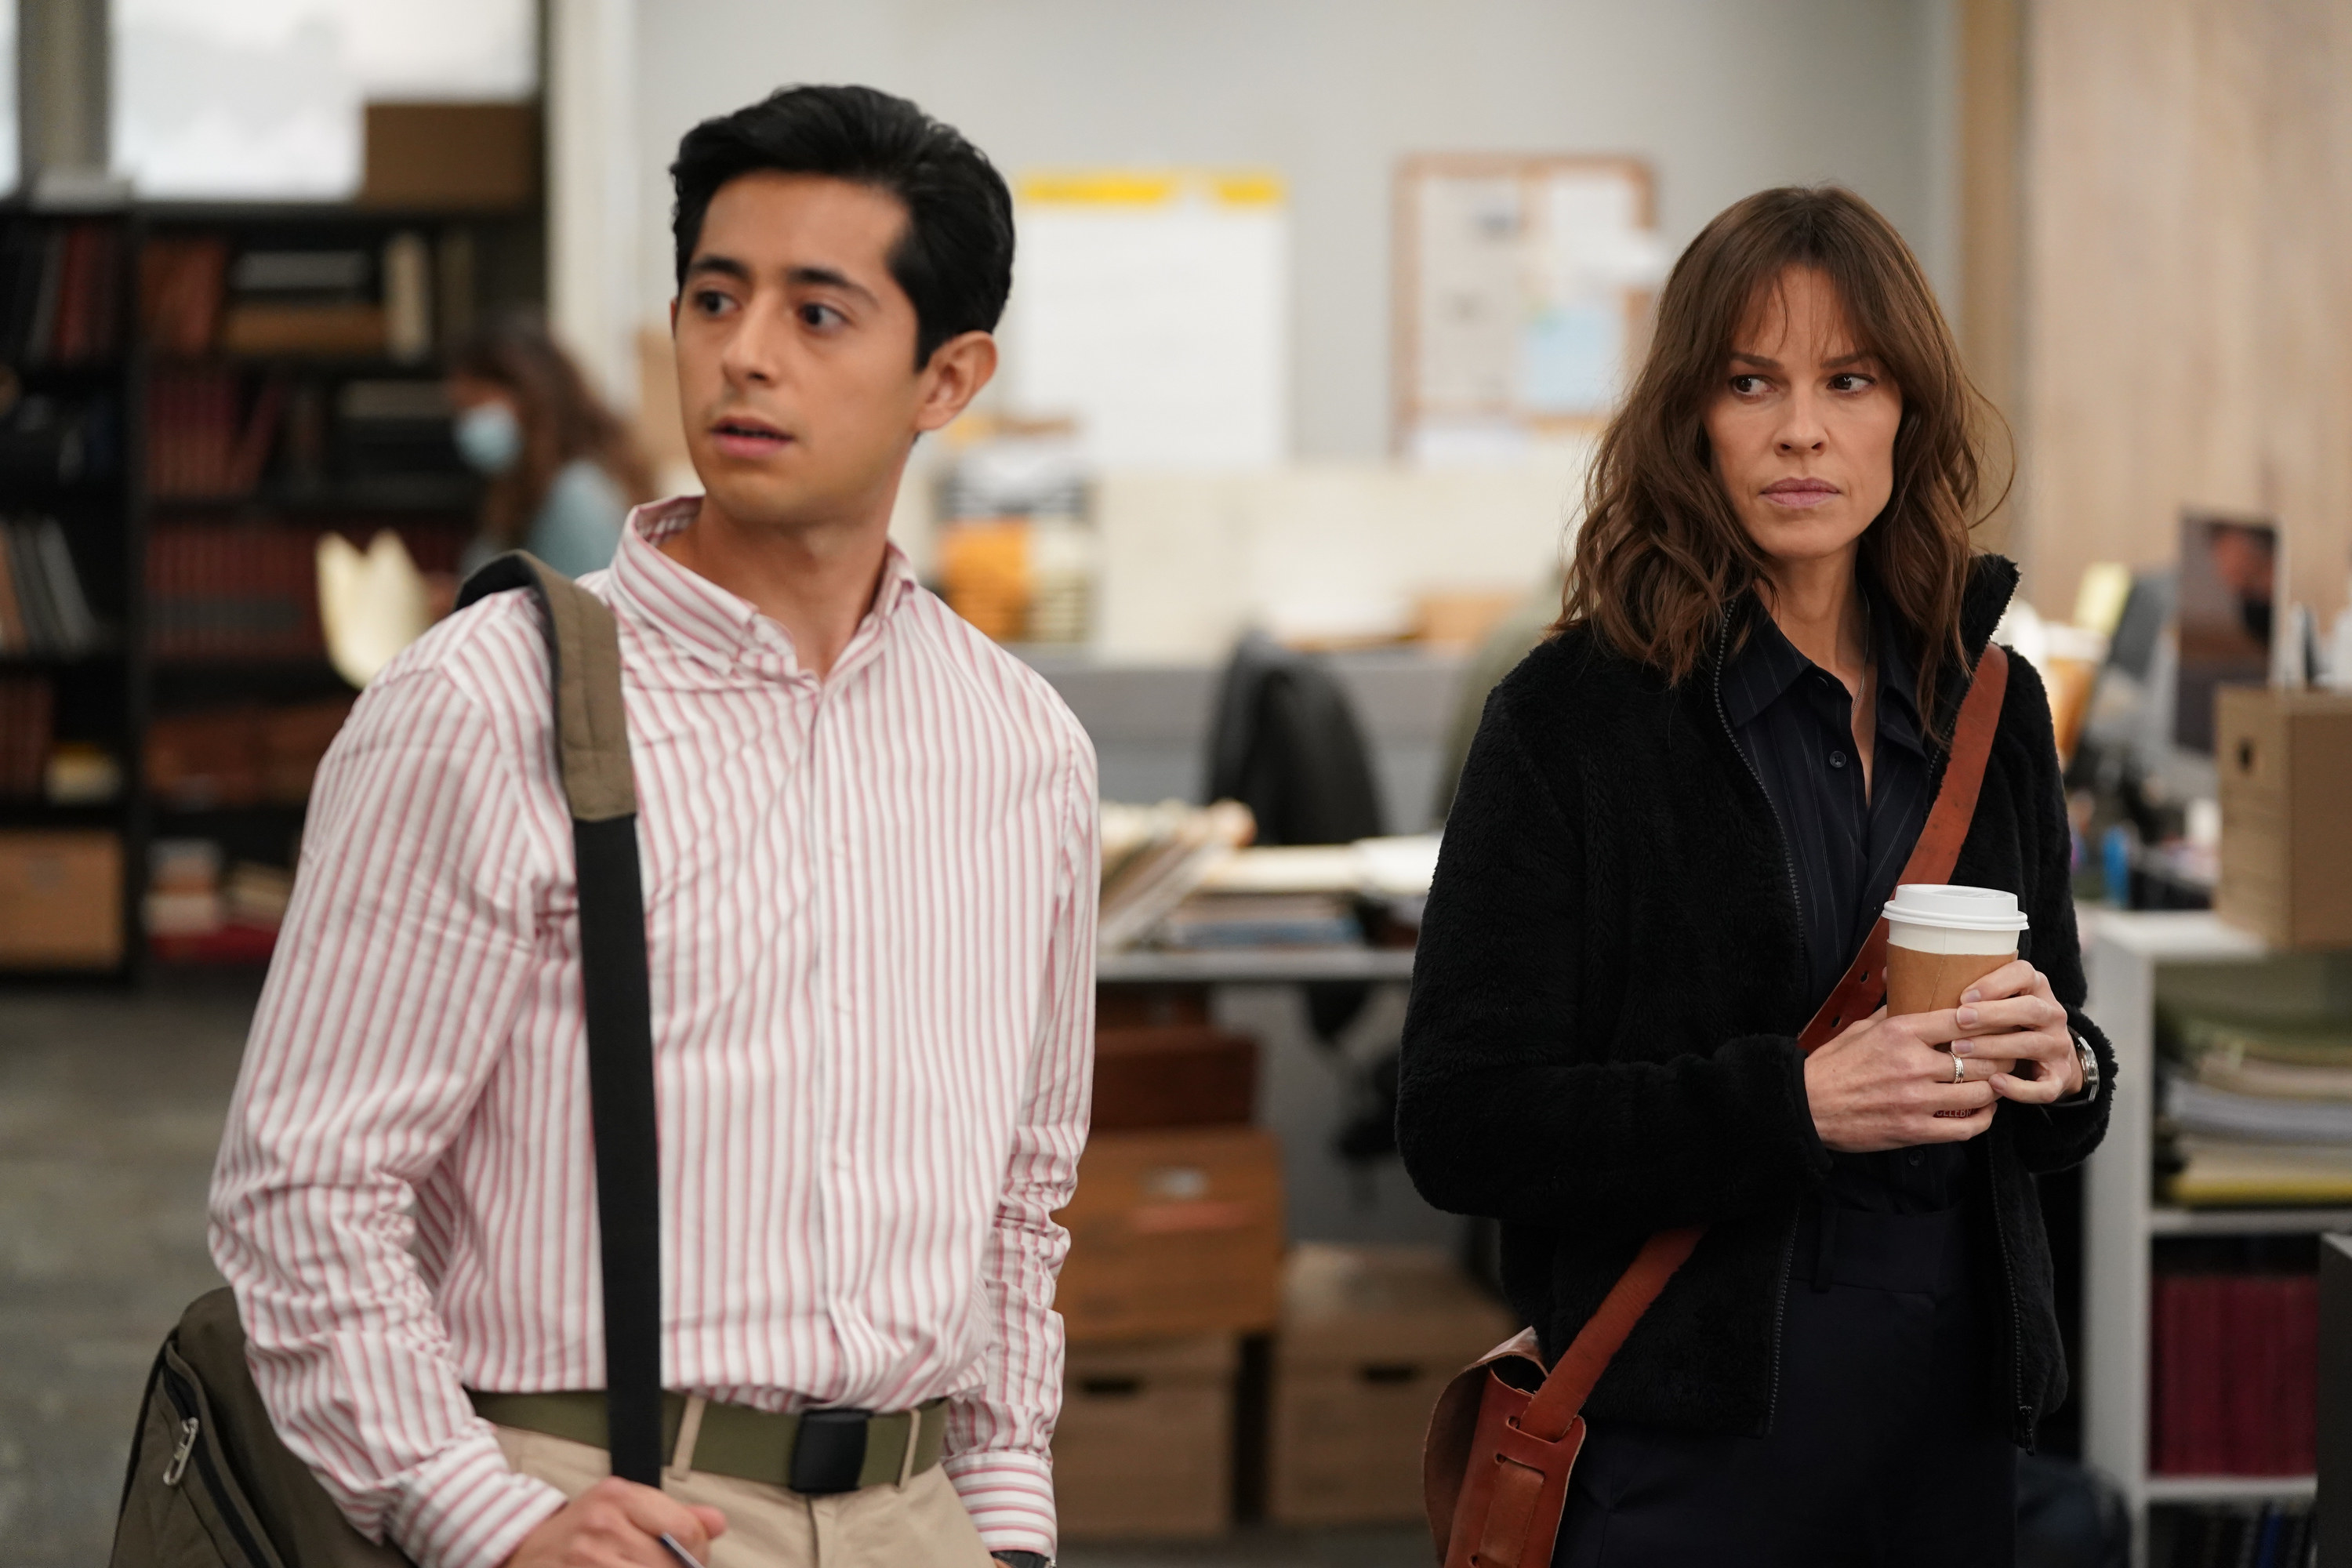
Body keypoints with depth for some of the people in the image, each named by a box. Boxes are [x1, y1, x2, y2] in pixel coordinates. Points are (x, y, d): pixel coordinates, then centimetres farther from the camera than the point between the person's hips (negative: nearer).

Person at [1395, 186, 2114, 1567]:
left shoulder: (1991, 706, 8)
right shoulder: (1575, 716, -7)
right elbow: (1463, 1129, -13)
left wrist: (2059, 1069, -6)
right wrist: (1794, 1102, -22)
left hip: (1954, 1402, 5)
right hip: (1694, 1435, -5)